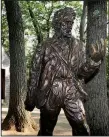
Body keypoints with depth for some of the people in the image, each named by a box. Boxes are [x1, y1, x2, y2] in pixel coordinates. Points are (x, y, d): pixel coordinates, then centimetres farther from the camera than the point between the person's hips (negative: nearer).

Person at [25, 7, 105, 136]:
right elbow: (35, 73, 1)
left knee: (82, 130, -1)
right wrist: (30, 99, 1)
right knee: (45, 131, 11)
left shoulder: (78, 46, 8)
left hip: (73, 95, 2)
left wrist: (95, 60, -13)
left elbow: (82, 72, 6)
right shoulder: (46, 46, 0)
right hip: (50, 94, -2)